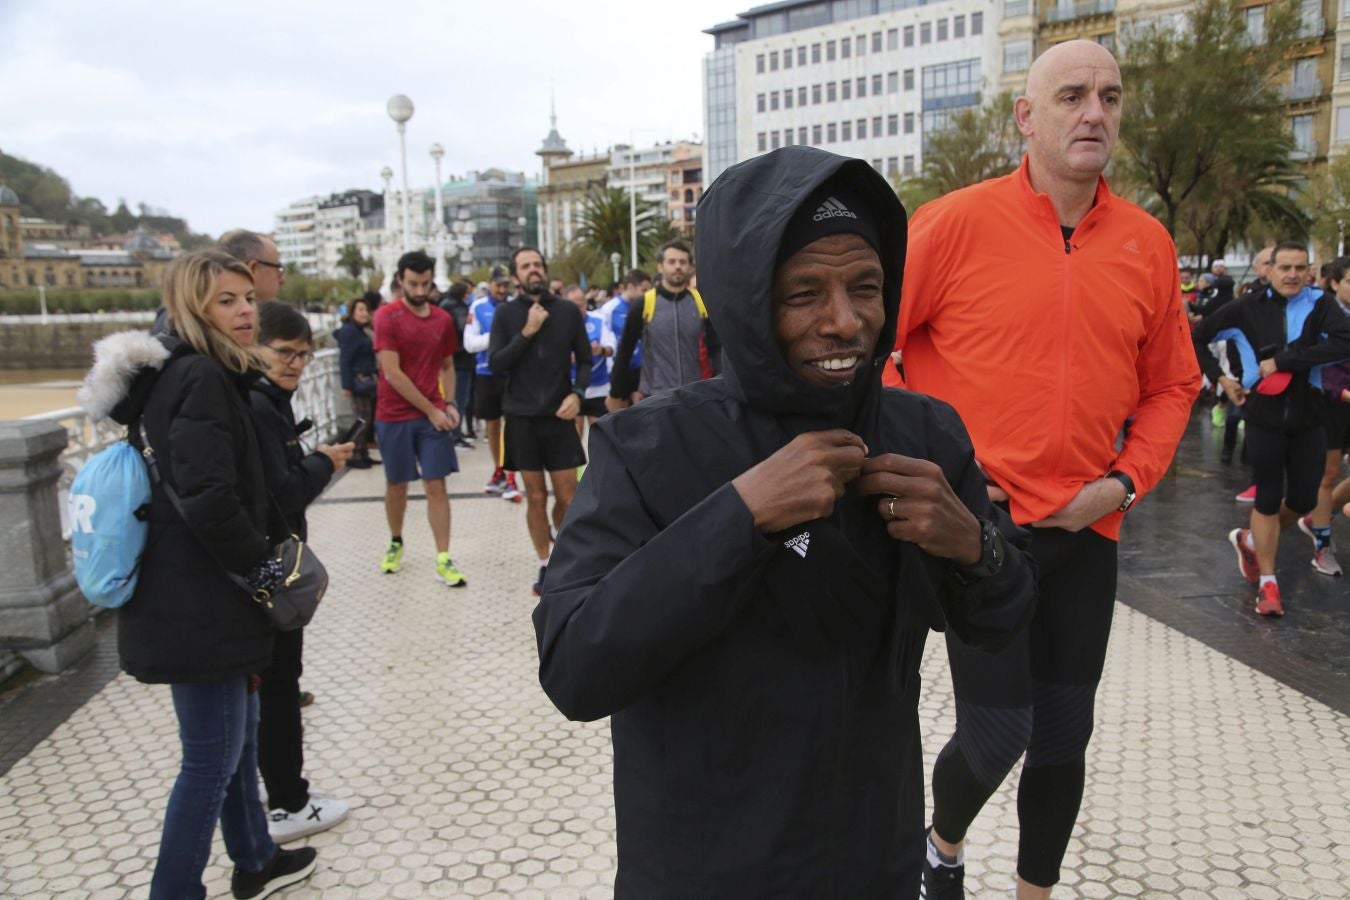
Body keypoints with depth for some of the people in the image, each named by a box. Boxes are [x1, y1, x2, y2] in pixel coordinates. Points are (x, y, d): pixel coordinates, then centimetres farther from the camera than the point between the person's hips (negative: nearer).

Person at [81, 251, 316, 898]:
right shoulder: (202, 378, -19)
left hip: (200, 592, 10)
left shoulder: (181, 372, 12)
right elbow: (209, 500, -29)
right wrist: (262, 565, -15)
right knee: (212, 758, 3)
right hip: (199, 602, -10)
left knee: (239, 733, 22)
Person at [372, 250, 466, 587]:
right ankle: (396, 543, 35)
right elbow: (392, 373, -15)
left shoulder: (443, 319, 4)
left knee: (436, 486, -1)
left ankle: (443, 560, 2)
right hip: (394, 416, -2)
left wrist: (449, 403, 0)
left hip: (434, 414, 3)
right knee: (396, 484, 12)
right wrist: (430, 410, -14)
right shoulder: (387, 316, -10)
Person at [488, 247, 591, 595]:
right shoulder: (506, 313, 1)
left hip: (559, 416, 0)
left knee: (568, 497, 2)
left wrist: (577, 393, -10)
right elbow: (495, 363, -7)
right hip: (522, 417, 0)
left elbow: (585, 359, 6)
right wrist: (527, 332, -15)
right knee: (535, 497, 6)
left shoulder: (568, 311, 2)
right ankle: (545, 565, 20)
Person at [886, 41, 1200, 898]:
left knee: (1064, 733, 13)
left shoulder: (1147, 242, 3)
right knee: (998, 729, 0)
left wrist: (1124, 482, -2)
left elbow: (1172, 384, 12)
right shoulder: (958, 223, -9)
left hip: (1085, 532, 4)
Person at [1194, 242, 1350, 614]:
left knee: (1303, 499, 9)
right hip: (1264, 417, -1)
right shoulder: (1248, 309, -1)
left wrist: (1283, 360, -22)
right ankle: (1267, 582, 15)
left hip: (1308, 417, 1)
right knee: (1268, 499, 4)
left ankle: (1252, 539, 38)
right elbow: (1198, 338, 9)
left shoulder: (1320, 304, -4)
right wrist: (1221, 379, 1)